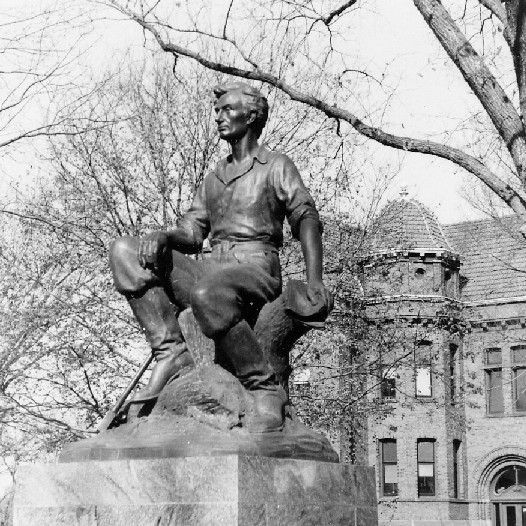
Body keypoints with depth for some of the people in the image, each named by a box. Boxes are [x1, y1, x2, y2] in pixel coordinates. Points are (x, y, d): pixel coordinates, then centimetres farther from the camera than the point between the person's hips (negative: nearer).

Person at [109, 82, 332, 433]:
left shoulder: (276, 167, 9)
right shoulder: (213, 179, 27)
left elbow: (306, 219, -6)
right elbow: (191, 234, 18)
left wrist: (314, 280, -24)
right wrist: (163, 238, -8)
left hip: (257, 270, -6)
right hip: (213, 270, 6)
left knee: (208, 296, -42)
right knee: (124, 252, -11)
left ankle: (266, 390, -29)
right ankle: (171, 353, -21)